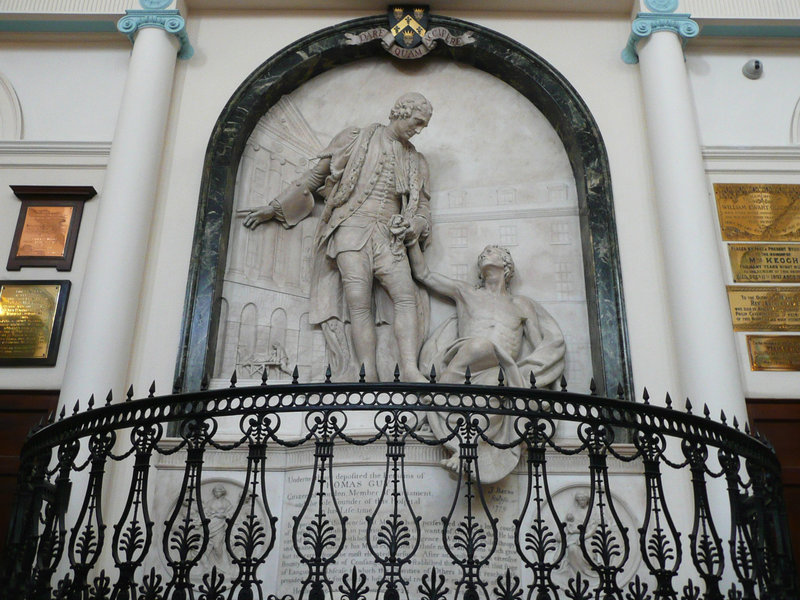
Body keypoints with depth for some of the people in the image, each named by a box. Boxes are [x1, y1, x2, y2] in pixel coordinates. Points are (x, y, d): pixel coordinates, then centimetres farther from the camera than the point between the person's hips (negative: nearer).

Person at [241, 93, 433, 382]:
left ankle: (409, 369, -31)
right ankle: (370, 378, -25)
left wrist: (411, 224, -4)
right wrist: (274, 208, 15)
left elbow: (422, 208, 22)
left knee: (407, 298, -21)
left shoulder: (416, 161, 22)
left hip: (389, 236, 3)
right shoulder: (357, 139, 13)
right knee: (359, 303, -19)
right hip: (352, 227, -3)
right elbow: (315, 176, 16)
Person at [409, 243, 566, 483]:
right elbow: (422, 273, 29)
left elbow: (544, 348, 18)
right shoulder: (466, 292, 28)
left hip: (501, 369, 0)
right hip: (463, 368, 0)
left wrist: (521, 374, 0)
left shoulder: (522, 304, 27)